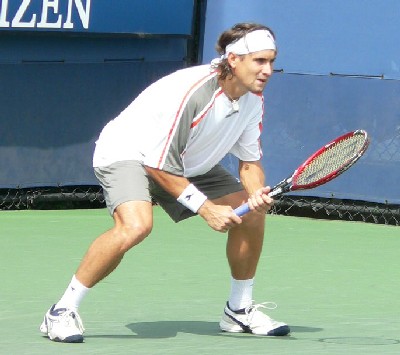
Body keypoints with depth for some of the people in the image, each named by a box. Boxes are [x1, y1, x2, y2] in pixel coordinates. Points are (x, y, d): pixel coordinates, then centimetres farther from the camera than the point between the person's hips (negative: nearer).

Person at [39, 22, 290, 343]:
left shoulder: (253, 100, -11)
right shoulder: (189, 91, -34)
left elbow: (250, 161, 1)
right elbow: (158, 165, -28)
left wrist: (257, 195, -22)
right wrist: (206, 208, -27)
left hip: (189, 164, 9)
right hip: (127, 153, -8)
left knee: (252, 213, 0)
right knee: (136, 224, -36)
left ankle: (240, 310, 19)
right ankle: (62, 312, -24)